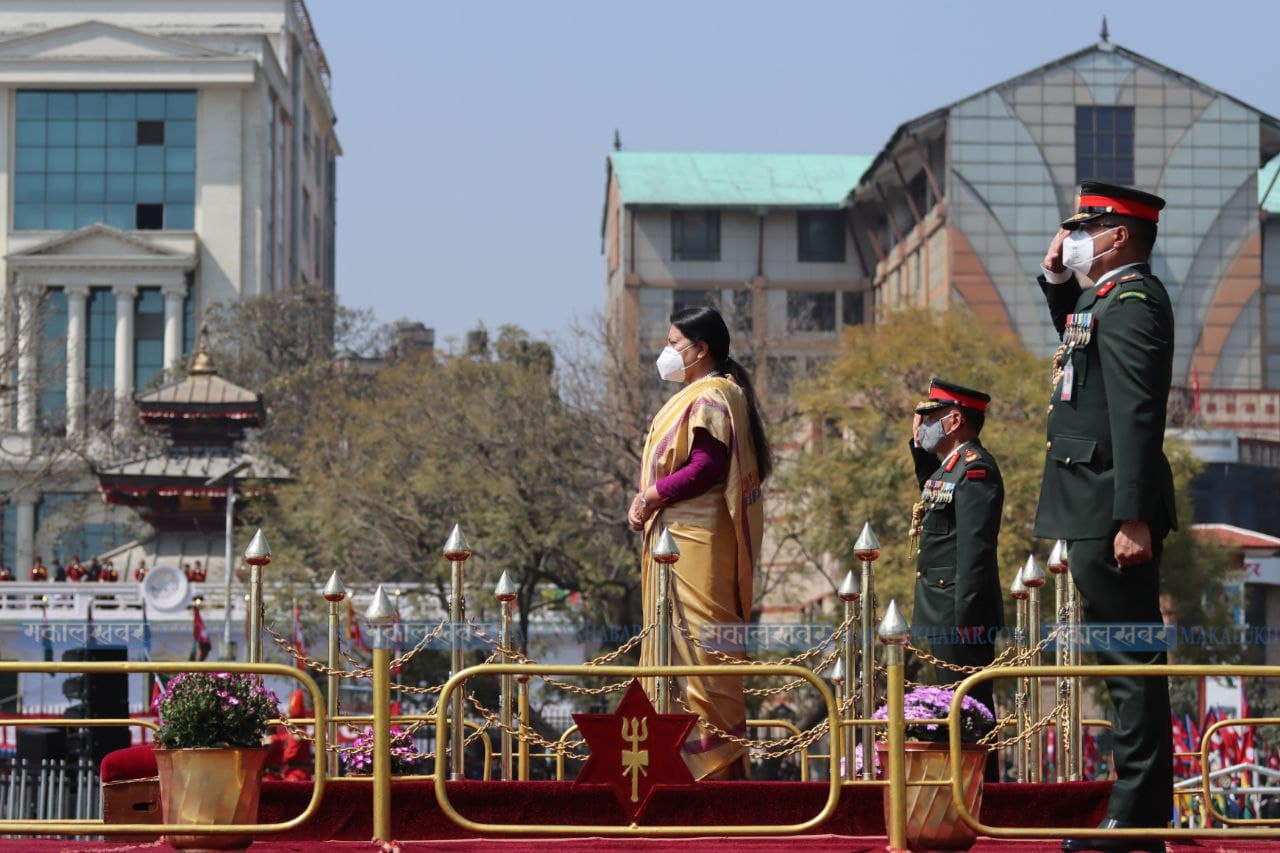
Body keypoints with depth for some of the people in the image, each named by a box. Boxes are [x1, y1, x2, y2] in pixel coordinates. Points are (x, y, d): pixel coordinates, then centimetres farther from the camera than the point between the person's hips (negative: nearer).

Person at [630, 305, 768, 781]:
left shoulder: (710, 398, -13)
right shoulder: (700, 395, 19)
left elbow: (707, 466, -22)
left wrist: (651, 497, -14)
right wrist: (650, 496, 6)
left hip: (697, 541, -11)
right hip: (679, 539, 11)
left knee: (697, 641, -11)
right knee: (681, 643, 11)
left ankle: (718, 755, -11)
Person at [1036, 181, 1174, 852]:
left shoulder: (1131, 301, -15)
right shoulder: (1107, 296, 15)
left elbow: (1136, 417, -23)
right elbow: (1080, 344, 39)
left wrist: (1133, 519, -28)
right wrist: (1058, 284, 22)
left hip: (1111, 513, -11)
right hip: (1097, 511, 11)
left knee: (1132, 664, -7)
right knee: (1127, 663, 13)